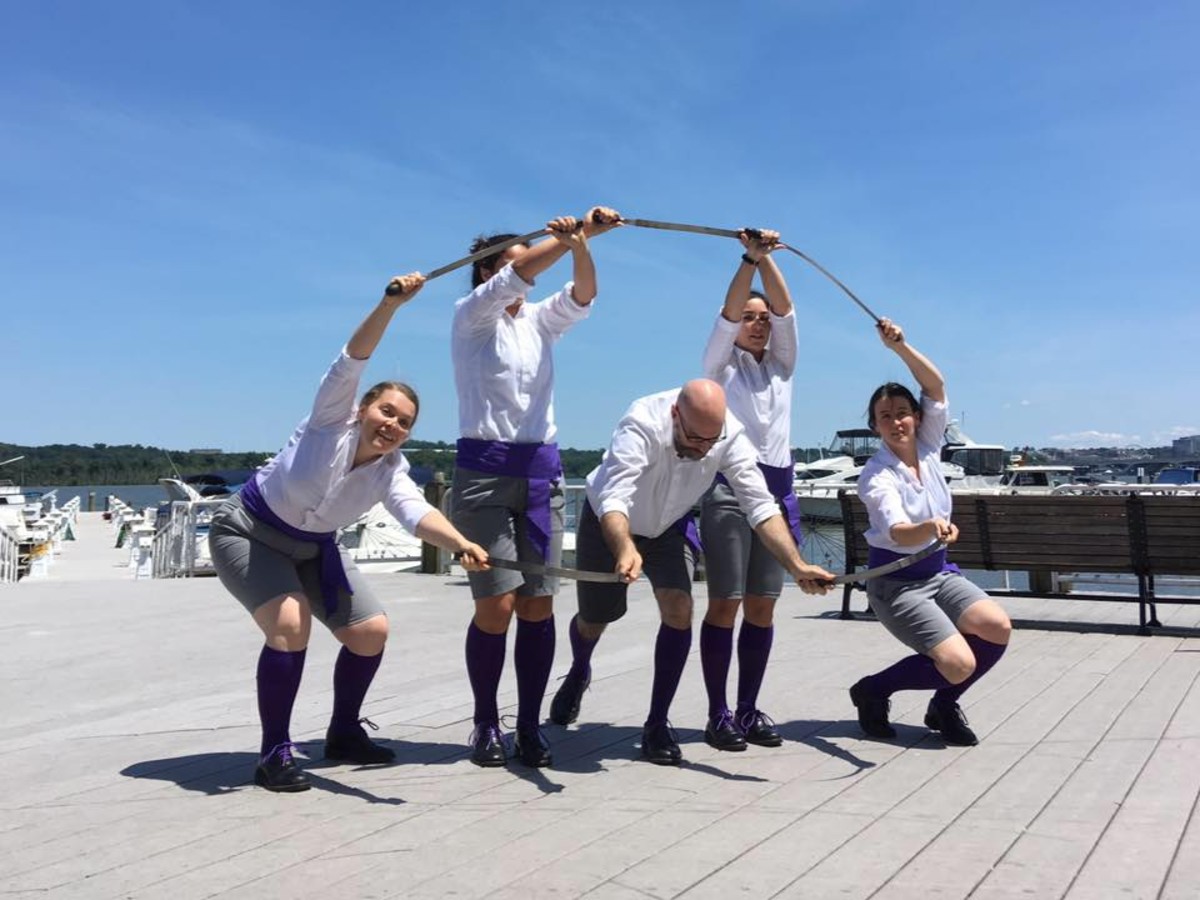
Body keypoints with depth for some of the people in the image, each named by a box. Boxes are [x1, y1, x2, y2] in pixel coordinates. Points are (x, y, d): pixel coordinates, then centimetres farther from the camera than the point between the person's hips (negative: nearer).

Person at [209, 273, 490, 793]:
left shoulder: (391, 472, -16)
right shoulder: (331, 420, -24)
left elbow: (418, 514, -36)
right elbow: (352, 361, -39)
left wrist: (461, 544, -56)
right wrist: (391, 304, -52)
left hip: (313, 549, 6)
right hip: (248, 533, -5)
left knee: (371, 631, 0)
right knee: (291, 625, -26)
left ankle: (343, 734, 21)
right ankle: (274, 753, -11)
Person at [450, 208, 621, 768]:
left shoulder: (540, 322, 15)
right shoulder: (470, 316, 2)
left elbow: (583, 294, -2)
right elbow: (514, 278, -16)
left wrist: (581, 242, -20)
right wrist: (569, 236, -26)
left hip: (542, 470, 5)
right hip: (485, 469, -4)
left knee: (538, 604, 0)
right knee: (496, 605, -8)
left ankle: (530, 726, 10)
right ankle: (486, 724, 11)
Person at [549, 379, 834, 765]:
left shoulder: (731, 436, -28)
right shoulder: (642, 424, -39)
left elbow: (761, 506, -31)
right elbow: (613, 499, -49)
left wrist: (797, 566, -46)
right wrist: (625, 549, -70)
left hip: (670, 524, 2)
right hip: (610, 522, -2)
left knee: (678, 609, -19)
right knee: (594, 618, 11)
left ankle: (657, 724, -1)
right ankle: (578, 675, 48)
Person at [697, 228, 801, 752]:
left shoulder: (781, 364, 19)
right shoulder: (721, 364, 9)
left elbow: (785, 310, 3)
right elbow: (727, 314, -9)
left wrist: (767, 260, -9)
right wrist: (749, 259, -19)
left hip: (778, 488, 5)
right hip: (729, 487, -4)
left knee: (762, 606, 4)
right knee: (725, 604, -5)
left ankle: (748, 710, 12)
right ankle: (718, 715, 1)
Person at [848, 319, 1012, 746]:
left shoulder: (927, 447, -2)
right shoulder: (875, 475, -19)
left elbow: (936, 386, -13)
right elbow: (898, 532, -35)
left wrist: (899, 346, -26)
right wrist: (931, 527, -56)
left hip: (939, 572, 6)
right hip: (895, 582, -6)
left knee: (998, 628, -16)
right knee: (960, 665, -19)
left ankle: (943, 705, 9)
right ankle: (872, 691, 6)